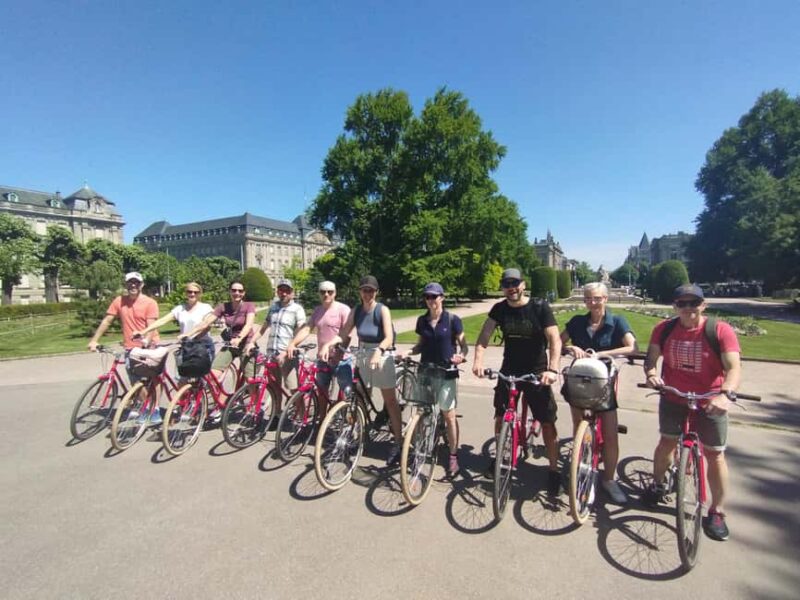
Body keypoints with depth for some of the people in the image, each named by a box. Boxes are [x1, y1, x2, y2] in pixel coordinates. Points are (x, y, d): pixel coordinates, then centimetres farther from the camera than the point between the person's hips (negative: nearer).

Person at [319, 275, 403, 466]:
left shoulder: (382, 310, -12)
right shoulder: (356, 311, 4)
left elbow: (389, 338, -21)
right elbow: (343, 334, 2)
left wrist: (378, 352, -40)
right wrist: (328, 344, -16)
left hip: (381, 356, -5)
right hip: (362, 355, 5)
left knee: (390, 400, -1)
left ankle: (398, 443, 5)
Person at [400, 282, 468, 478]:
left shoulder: (453, 320, -5)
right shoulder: (422, 321, 6)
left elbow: (463, 345, -2)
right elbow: (420, 345, 12)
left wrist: (461, 355, -24)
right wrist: (407, 352, -7)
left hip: (446, 373, -4)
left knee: (449, 415, -1)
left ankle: (453, 457, 11)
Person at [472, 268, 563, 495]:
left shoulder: (540, 307, -12)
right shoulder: (499, 309, -2)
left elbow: (555, 339, -18)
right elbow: (484, 336, -7)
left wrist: (552, 369, -32)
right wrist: (478, 360, -24)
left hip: (537, 372, -3)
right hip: (508, 371, 3)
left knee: (547, 422, -1)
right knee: (500, 417, 10)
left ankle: (554, 470, 17)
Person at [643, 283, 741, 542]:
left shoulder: (720, 330, -15)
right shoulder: (664, 329, -6)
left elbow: (734, 367, -22)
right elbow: (651, 357, -5)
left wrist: (726, 394, -38)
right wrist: (651, 373, -27)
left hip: (710, 402, -2)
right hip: (673, 399, 2)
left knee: (715, 455, 5)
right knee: (667, 442, 13)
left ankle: (717, 513, 21)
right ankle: (657, 484, 37)